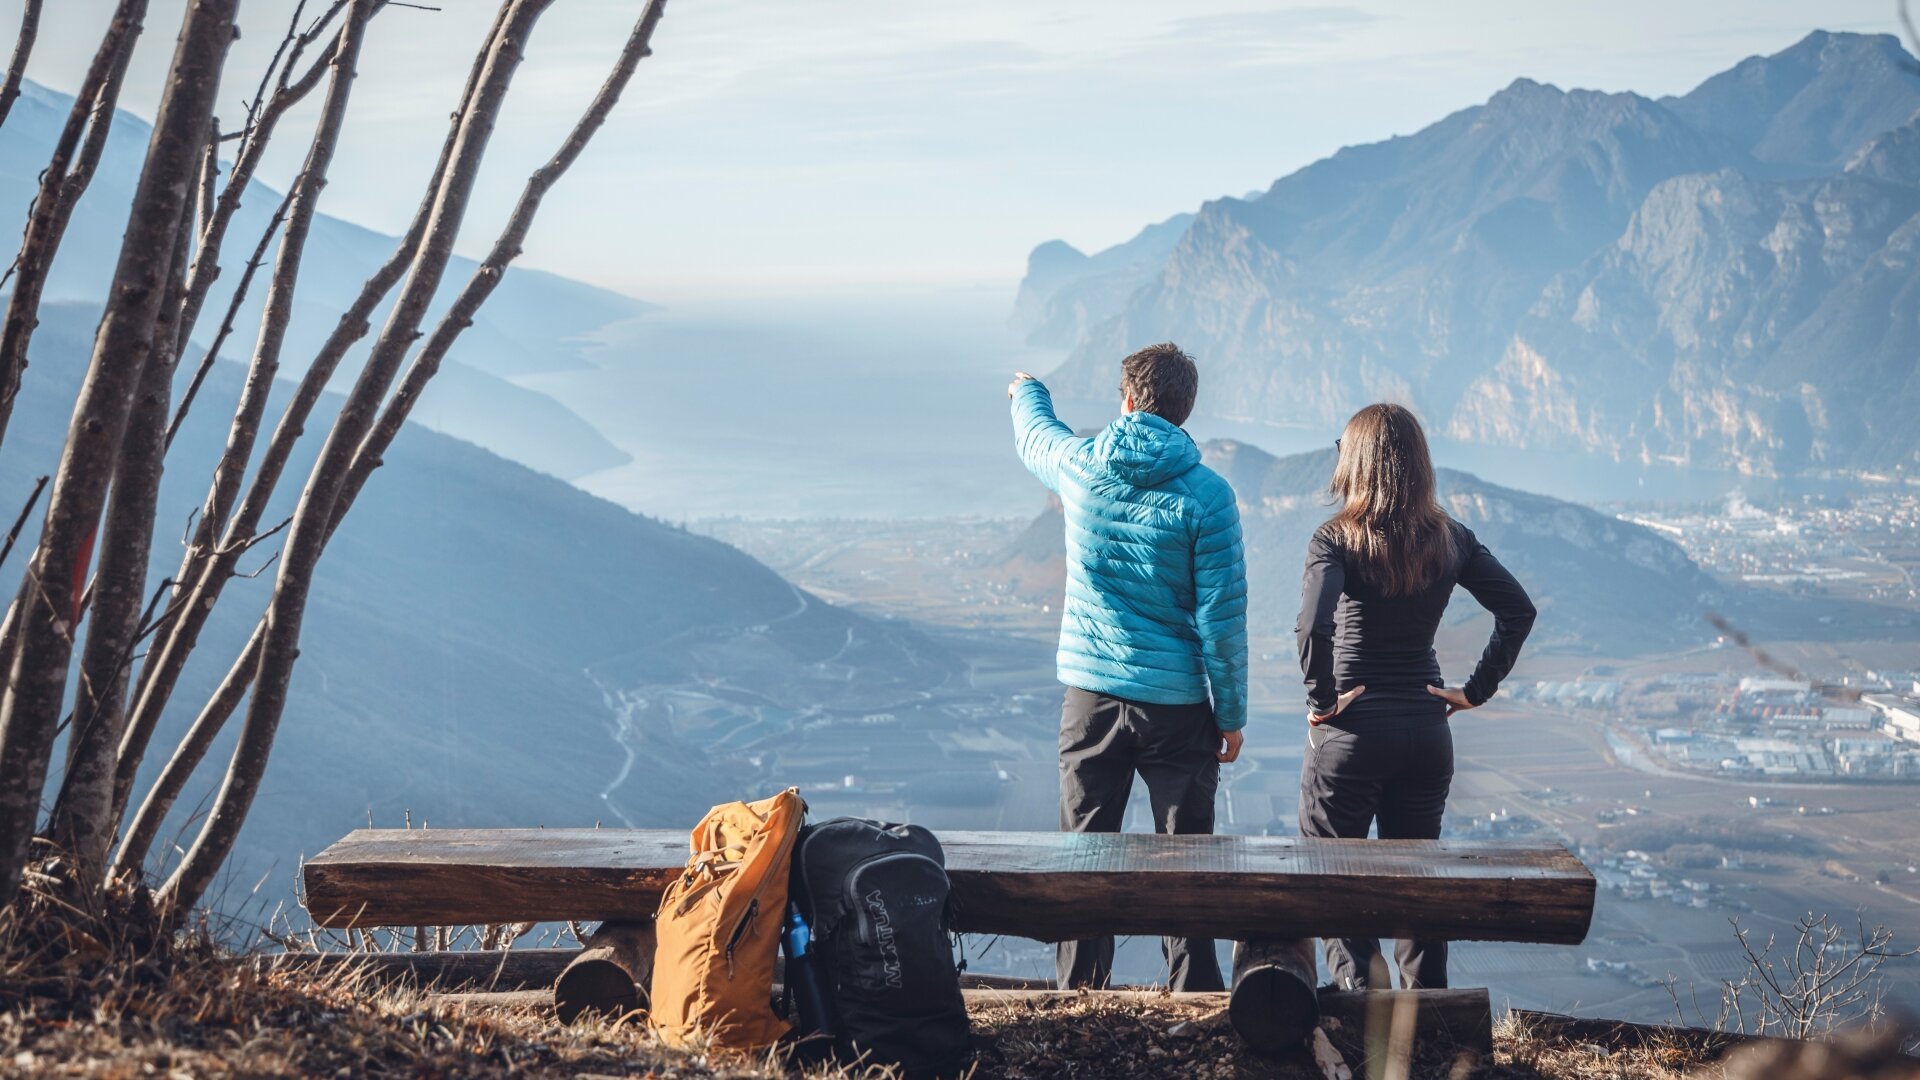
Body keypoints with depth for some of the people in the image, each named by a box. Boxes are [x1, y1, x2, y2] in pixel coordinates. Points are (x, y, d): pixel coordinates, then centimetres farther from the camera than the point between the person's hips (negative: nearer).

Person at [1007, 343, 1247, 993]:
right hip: (1177, 704, -2)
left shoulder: (1082, 468, -2)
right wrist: (1231, 714, -1)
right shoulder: (1207, 495, -10)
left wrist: (1027, 393, 46)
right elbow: (1221, 617, -10)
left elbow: (1035, 435, 23)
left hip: (1091, 696, 2)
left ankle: (1080, 994, 13)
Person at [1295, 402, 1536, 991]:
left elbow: (1314, 626, -27)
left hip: (1351, 729, -4)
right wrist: (1476, 690, 5)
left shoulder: (1338, 539, -12)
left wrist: (1320, 698, -15)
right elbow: (1519, 610, 2)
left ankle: (1361, 993, -5)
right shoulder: (1451, 539, 3)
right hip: (1427, 730, 5)